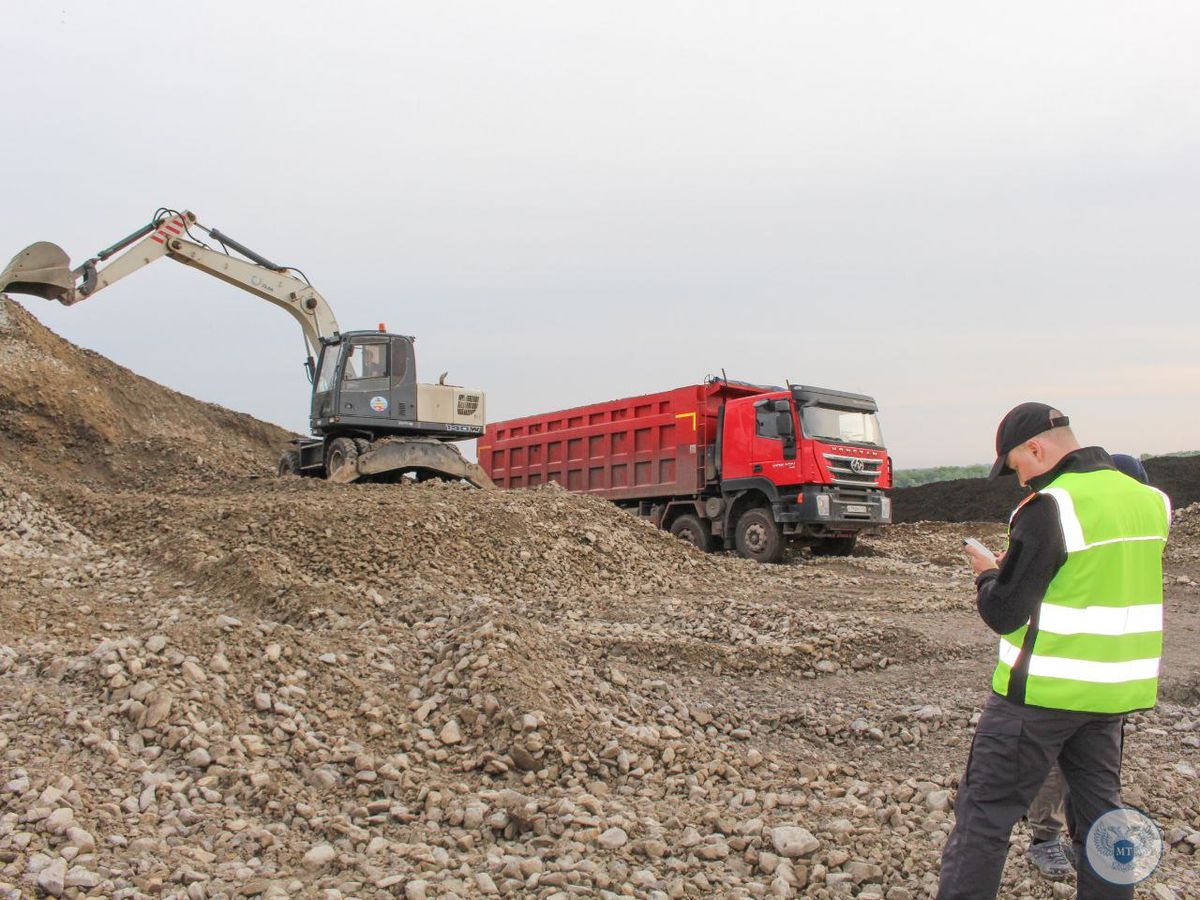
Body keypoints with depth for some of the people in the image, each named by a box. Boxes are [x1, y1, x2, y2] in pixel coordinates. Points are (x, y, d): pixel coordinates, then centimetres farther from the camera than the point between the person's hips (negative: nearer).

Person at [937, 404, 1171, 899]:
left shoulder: (1048, 508, -18)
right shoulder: (1148, 500, 5)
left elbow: (1004, 613, -16)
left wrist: (987, 574, 3)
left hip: (1042, 691, -7)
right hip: (1117, 692, 8)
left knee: (985, 810, 2)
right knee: (1099, 812, 19)